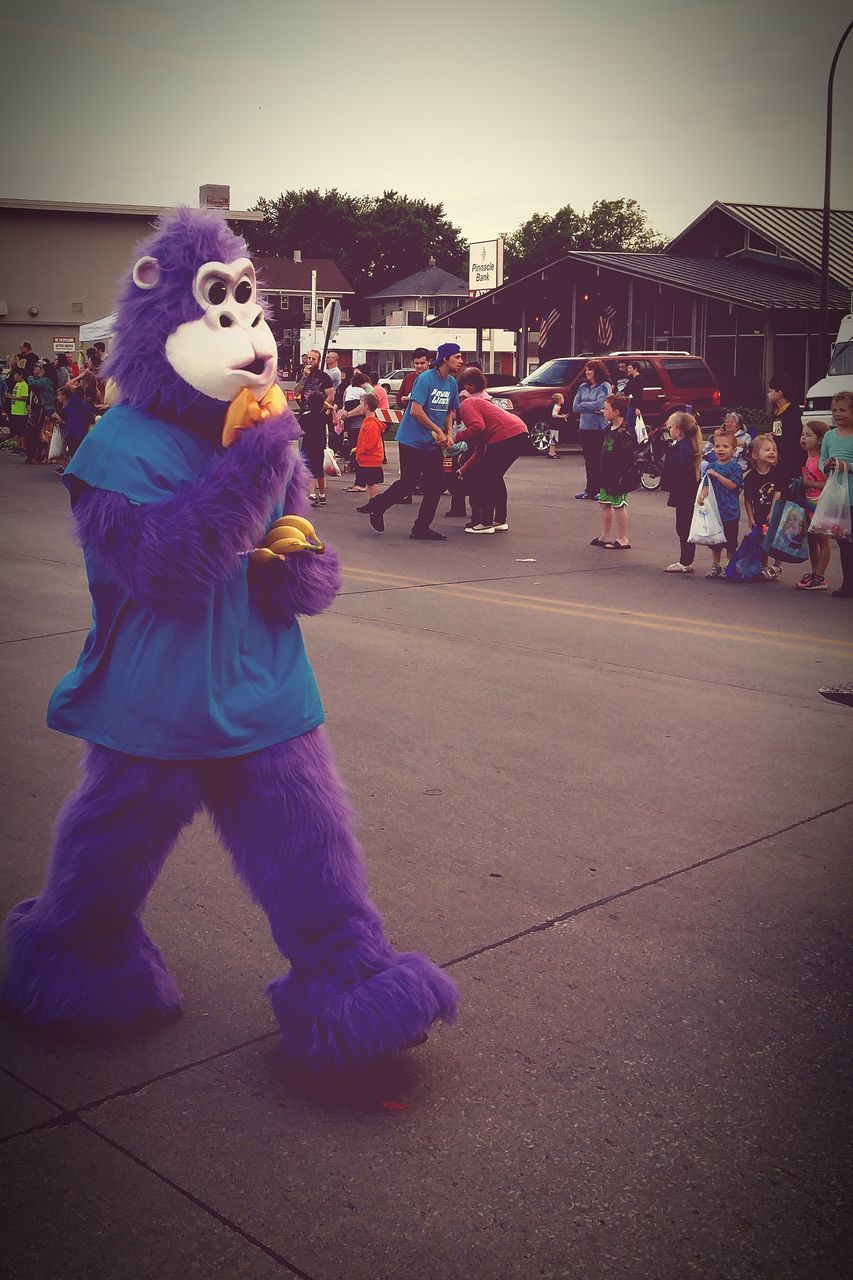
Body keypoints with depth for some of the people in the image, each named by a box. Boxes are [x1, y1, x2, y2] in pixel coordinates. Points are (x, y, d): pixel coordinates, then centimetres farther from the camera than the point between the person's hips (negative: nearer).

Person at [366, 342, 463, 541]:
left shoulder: (452, 383, 7)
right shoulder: (425, 379, -17)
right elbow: (415, 411, -24)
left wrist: (449, 433, 1)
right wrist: (437, 430, -19)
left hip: (433, 445, 7)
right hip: (412, 441, -7)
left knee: (437, 484, 1)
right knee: (408, 483, -2)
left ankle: (421, 528, 10)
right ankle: (377, 506, 23)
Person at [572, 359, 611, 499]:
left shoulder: (604, 386, -4)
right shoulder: (583, 387, 12)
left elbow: (599, 404, -17)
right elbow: (575, 407, 3)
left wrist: (583, 404, -4)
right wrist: (593, 409, -9)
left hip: (599, 428, -6)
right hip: (585, 427, 6)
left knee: (599, 460, -4)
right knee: (588, 460, 9)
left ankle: (599, 489, 0)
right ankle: (589, 489, 15)